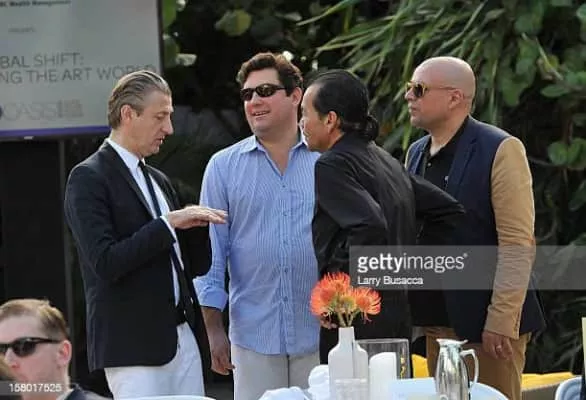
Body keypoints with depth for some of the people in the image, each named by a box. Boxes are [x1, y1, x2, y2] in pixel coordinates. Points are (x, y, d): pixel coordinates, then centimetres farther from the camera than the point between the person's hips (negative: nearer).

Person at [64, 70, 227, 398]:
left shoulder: (159, 181, 19)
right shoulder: (89, 179, -5)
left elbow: (195, 266, 19)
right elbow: (105, 263, -16)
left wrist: (196, 224, 0)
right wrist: (168, 223, -15)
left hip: (183, 337, 7)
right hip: (134, 346, -7)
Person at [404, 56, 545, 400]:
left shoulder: (501, 151, -10)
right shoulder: (417, 153, 12)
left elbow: (518, 244, -14)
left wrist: (501, 321, -19)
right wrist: (409, 311, 10)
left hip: (486, 321, -6)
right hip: (437, 320, 7)